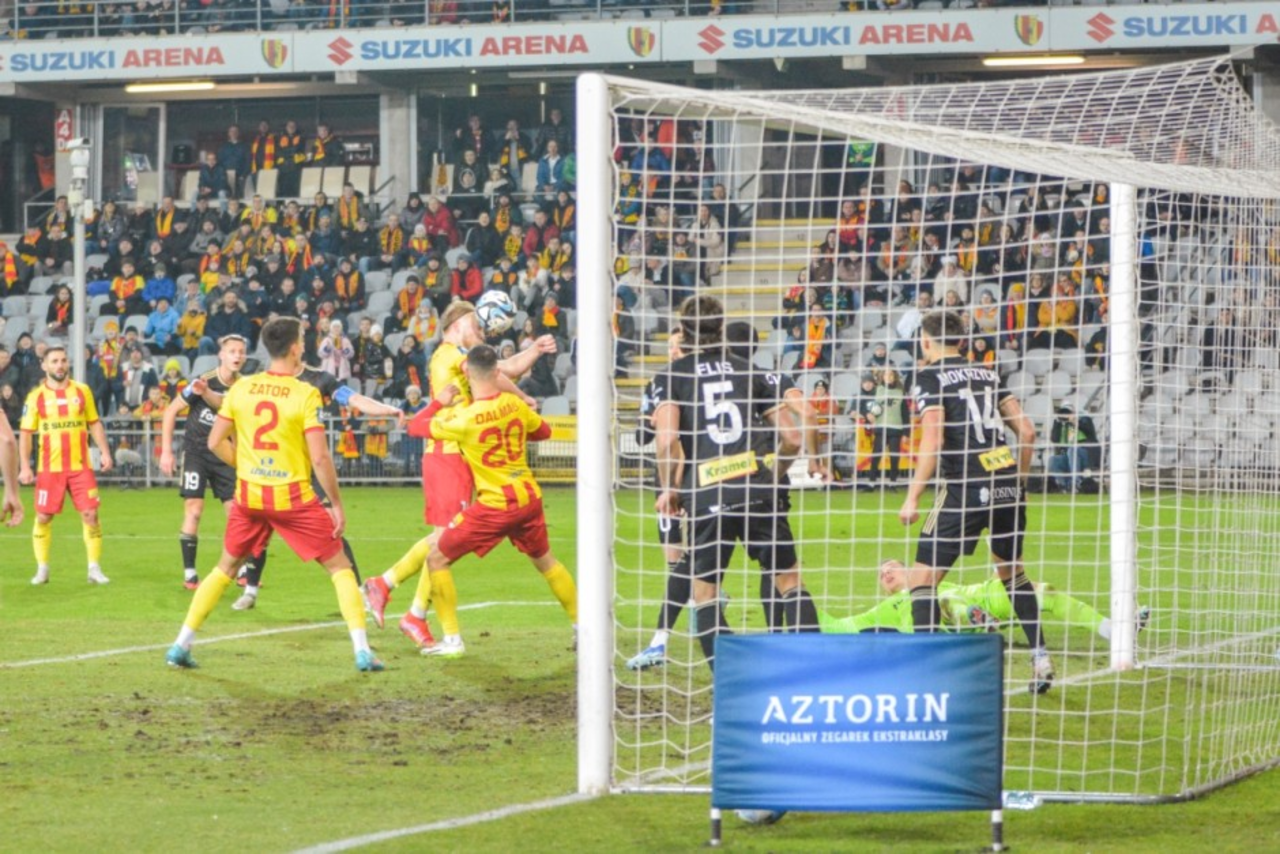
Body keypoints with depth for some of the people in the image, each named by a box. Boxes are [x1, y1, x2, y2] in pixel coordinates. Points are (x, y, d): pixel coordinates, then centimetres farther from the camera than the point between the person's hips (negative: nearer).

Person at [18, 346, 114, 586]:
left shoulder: (82, 391, 6)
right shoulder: (36, 396, 0)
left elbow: (94, 424, 13)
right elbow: (25, 433, 2)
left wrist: (104, 452, 2)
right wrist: (24, 466, -6)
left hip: (80, 466, 1)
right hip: (49, 468, -1)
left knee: (90, 514, -5)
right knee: (43, 517, 2)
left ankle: (94, 569, 4)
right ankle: (42, 569, 15)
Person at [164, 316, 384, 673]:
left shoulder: (241, 389, 0)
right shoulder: (306, 394, -12)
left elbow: (215, 442, 4)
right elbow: (320, 457, -15)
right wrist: (336, 505, -7)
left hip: (249, 495, 4)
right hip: (293, 497, -4)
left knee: (225, 567, 20)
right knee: (339, 566, 9)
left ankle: (181, 644, 15)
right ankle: (362, 651, 0)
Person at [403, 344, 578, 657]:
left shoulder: (464, 417, -17)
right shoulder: (513, 404, -2)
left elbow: (415, 427, -7)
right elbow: (543, 431, 16)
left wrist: (439, 402, 8)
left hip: (495, 504, -5)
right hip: (529, 498, 5)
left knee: (437, 559, 6)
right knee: (545, 560, 27)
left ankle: (452, 639, 3)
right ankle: (582, 625, 33)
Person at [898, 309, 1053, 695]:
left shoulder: (930, 377, -1)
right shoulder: (987, 374, 17)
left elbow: (933, 441, -13)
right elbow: (1026, 430, 13)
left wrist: (912, 498, -10)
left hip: (966, 488, -6)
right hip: (1006, 483, 6)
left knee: (923, 576, 0)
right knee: (1012, 571, 25)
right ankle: (1041, 660, 23)